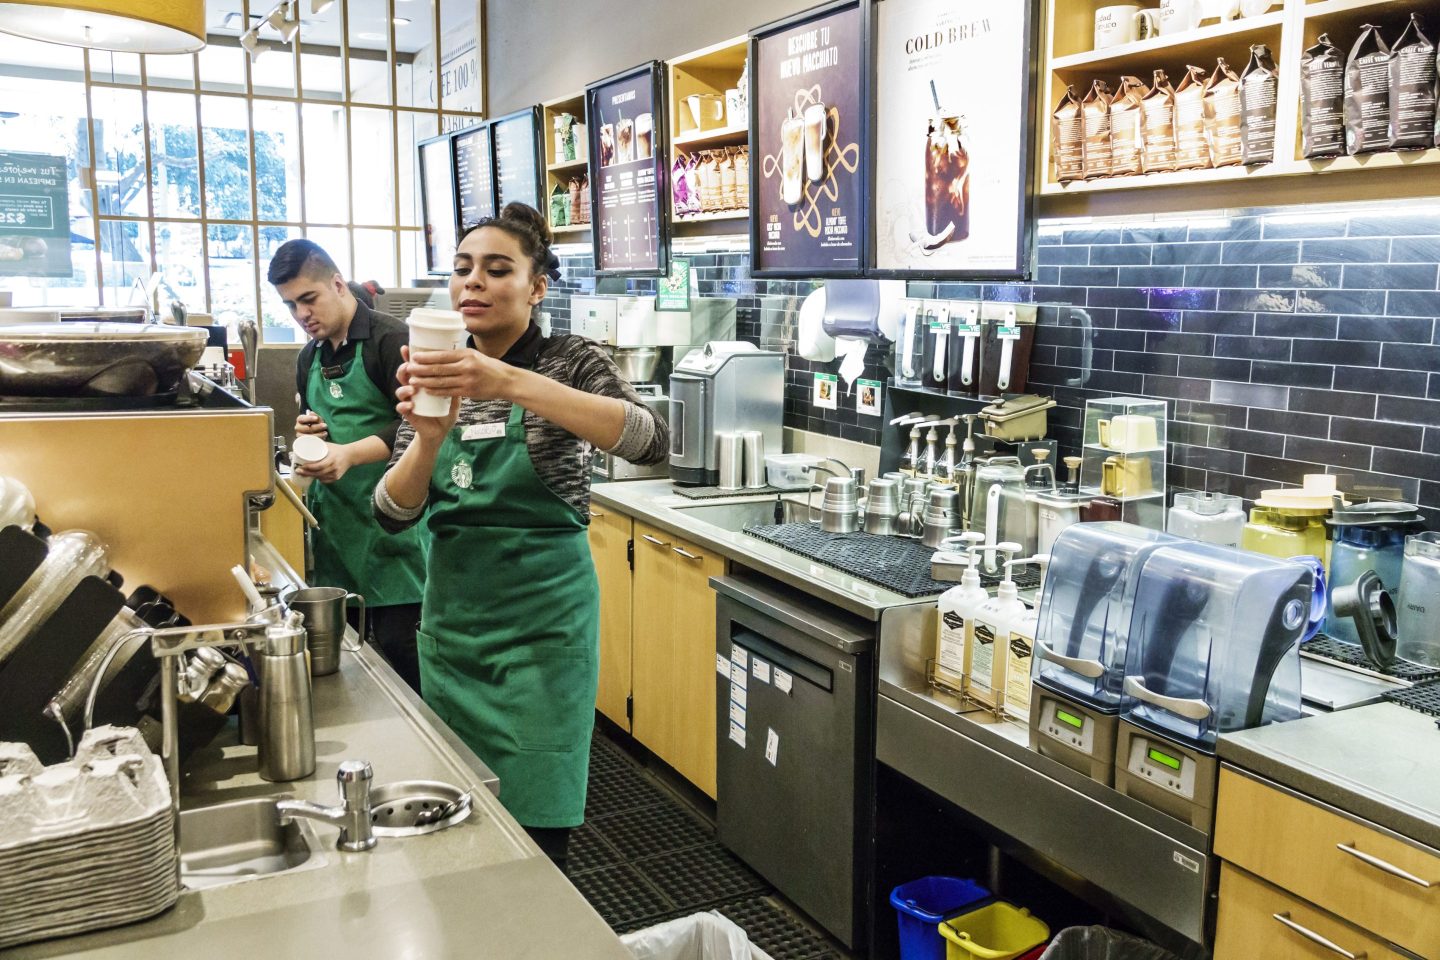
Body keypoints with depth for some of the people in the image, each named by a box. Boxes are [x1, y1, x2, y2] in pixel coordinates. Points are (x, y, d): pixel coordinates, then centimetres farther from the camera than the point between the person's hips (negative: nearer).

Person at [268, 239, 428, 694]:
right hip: (334, 521, 7)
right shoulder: (309, 357, 16)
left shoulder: (392, 340, -9)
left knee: (397, 647, -6)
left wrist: (351, 454, -27)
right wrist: (307, 433, 6)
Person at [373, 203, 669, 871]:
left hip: (541, 621, -4)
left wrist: (511, 382, -36)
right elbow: (394, 512, -2)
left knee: (534, 830, -2)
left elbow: (650, 441, -27)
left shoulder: (569, 361, -7)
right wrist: (429, 438, -23)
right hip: (451, 615, 5)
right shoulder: (438, 374, 5)